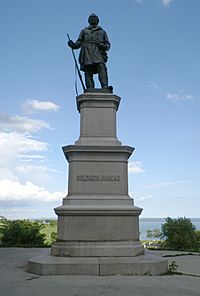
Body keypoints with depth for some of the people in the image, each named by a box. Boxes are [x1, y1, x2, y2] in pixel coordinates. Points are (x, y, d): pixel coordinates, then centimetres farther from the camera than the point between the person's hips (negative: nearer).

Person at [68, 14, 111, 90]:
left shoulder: (102, 32, 29)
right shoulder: (84, 31, 29)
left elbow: (108, 45, 22)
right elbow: (78, 43, 18)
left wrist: (103, 46, -3)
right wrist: (72, 45, -4)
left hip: (98, 53, -1)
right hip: (87, 54, 1)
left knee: (101, 67, -27)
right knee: (88, 72, -14)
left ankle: (105, 88, -39)